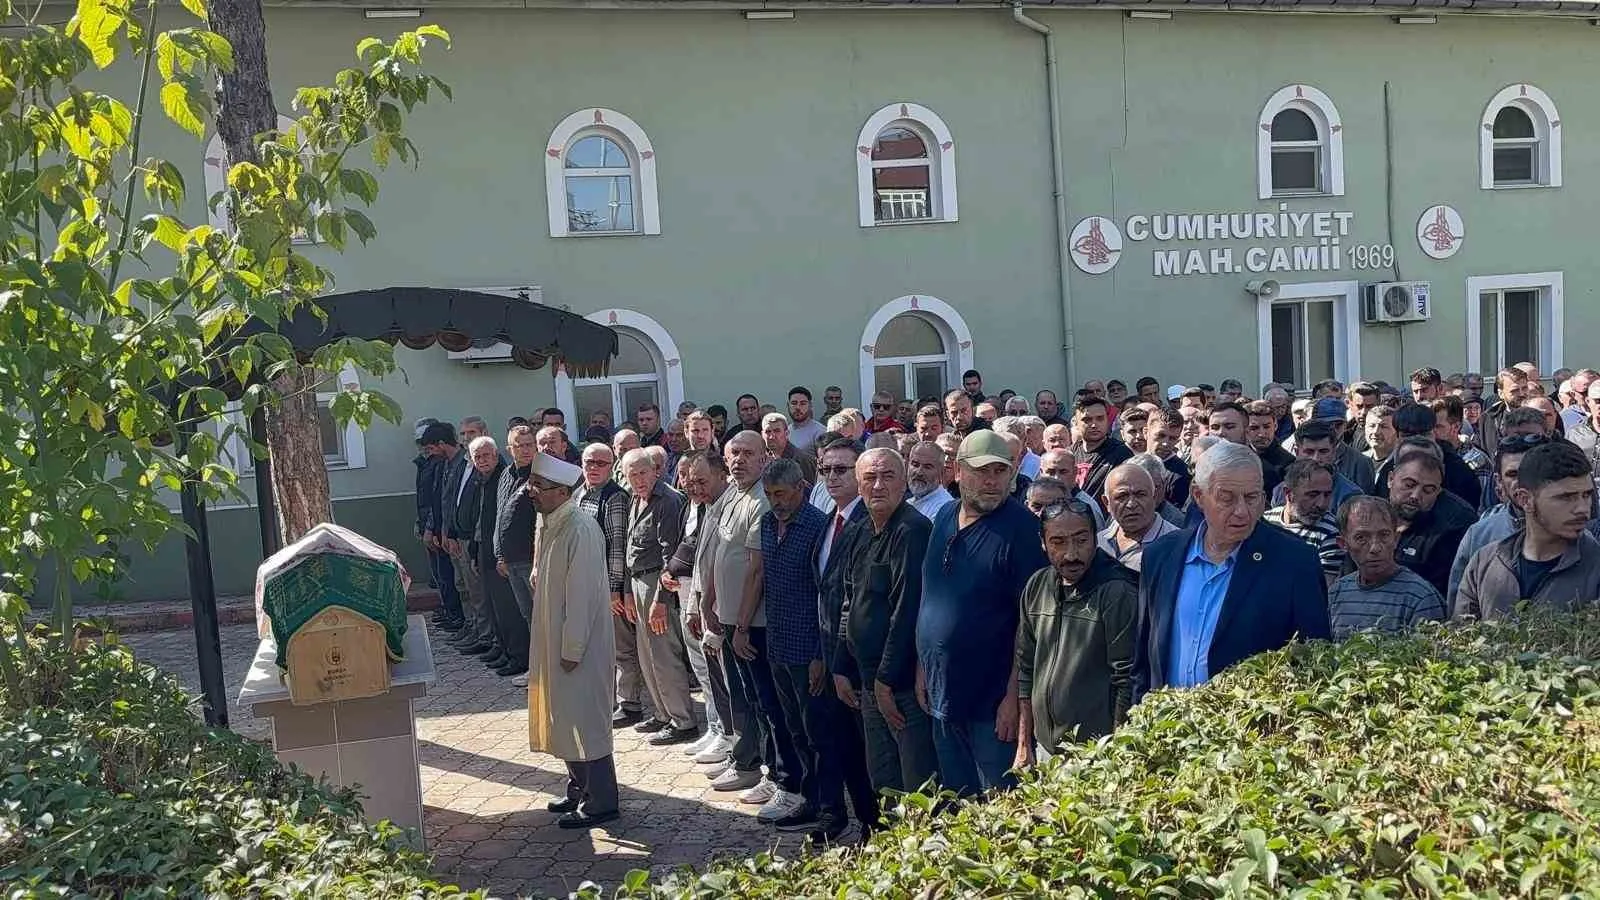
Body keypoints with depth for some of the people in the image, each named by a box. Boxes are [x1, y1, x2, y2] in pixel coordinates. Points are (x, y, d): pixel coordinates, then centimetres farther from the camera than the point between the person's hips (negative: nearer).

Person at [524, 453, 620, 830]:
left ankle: (601, 803, 12)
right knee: (564, 717, 19)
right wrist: (553, 646, 14)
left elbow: (582, 594, -22)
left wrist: (572, 650, -19)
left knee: (585, 721, 0)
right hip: (553, 641, 9)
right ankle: (578, 790, 33)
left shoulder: (580, 530, -21)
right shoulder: (547, 525, 7)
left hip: (578, 645, -9)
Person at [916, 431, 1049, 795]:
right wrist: (923, 667, 12)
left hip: (993, 701, -6)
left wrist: (1014, 696, -18)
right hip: (942, 694, 6)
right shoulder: (945, 519, 7)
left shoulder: (1022, 528, -13)